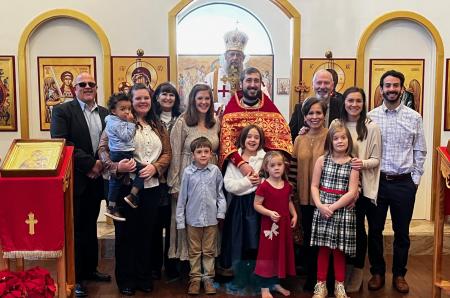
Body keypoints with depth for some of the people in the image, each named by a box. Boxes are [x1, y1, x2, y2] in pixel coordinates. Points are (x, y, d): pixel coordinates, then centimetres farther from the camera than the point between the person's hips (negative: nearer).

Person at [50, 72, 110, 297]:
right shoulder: (62, 111, -5)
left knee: (90, 225, 17)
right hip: (74, 180, -5)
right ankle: (75, 277, 15)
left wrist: (102, 165, -7)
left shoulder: (105, 113, 10)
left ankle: (90, 268, 31)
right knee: (75, 228, 3)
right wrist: (90, 164, -18)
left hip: (96, 179, 5)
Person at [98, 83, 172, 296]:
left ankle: (144, 276, 27)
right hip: (125, 186, -4)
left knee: (146, 232, 12)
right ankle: (125, 279, 21)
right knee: (125, 233, 7)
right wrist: (116, 166, -26)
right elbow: (103, 149, -9)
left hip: (151, 187, 4)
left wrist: (155, 167, -10)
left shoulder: (158, 126, 12)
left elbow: (167, 153, 8)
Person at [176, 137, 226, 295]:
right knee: (194, 251, 12)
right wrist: (180, 219, -1)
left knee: (209, 251, 11)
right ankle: (195, 278, 23)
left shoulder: (215, 170, -3)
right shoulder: (188, 172, -5)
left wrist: (221, 211, -3)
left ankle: (208, 278, 24)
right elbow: (182, 197, -1)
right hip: (193, 218, 0)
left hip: (211, 218, 1)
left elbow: (220, 193, 5)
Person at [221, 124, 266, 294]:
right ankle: (239, 280, 21)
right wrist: (246, 181, -14)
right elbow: (228, 185, -4)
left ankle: (253, 280, 19)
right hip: (238, 205, 2)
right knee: (238, 244, 6)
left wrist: (261, 182, -19)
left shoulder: (265, 158, 2)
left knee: (255, 244, 2)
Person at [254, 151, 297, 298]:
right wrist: (269, 213, -24)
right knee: (268, 254, 1)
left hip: (284, 225, 6)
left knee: (282, 253, 15)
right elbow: (256, 204, -12)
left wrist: (294, 215, 5)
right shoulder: (264, 186, -14)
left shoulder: (287, 186, 4)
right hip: (269, 225, -6)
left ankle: (276, 283, 31)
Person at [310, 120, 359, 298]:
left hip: (342, 210, -1)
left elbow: (352, 192, -7)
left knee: (339, 250, 7)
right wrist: (320, 205, -13)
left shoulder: (352, 164, -1)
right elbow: (314, 186, 2)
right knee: (323, 248, 6)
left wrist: (333, 207, -13)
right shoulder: (322, 160, 4)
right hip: (322, 209, 1)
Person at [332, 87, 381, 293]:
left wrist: (363, 163, -21)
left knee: (357, 227, 3)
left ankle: (358, 270, 21)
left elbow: (376, 160, -3)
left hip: (361, 186, -3)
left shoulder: (372, 127, -5)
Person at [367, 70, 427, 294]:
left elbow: (420, 151, 6)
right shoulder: (370, 117, 0)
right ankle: (377, 273, 26)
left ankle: (399, 274, 27)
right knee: (375, 230, 9)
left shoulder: (414, 118, 2)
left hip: (404, 183, 0)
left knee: (402, 232, 11)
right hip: (376, 181, 0)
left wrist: (415, 179, 2)